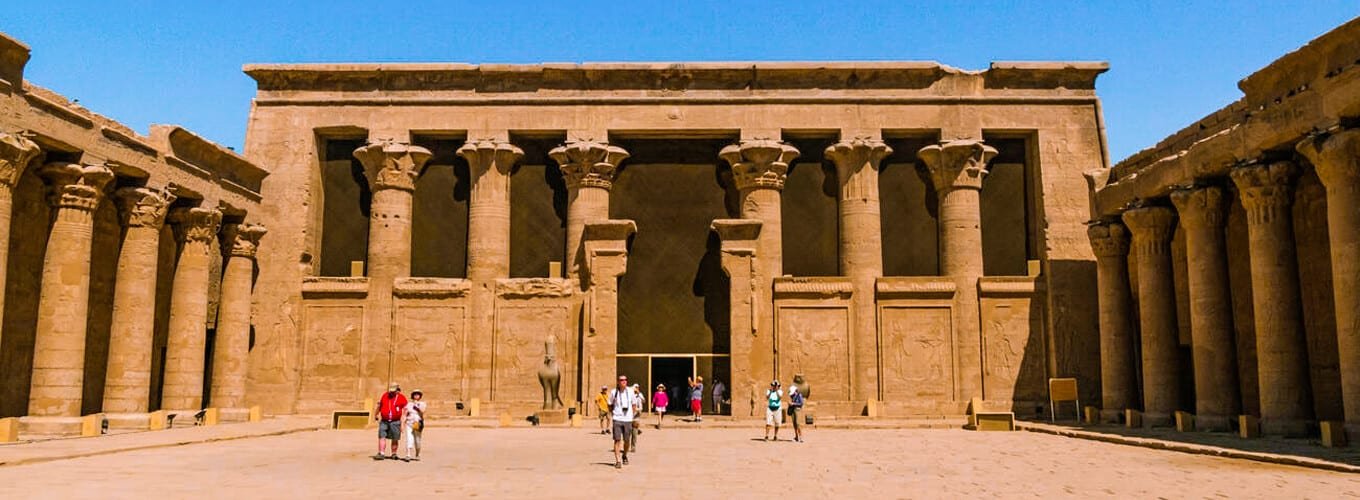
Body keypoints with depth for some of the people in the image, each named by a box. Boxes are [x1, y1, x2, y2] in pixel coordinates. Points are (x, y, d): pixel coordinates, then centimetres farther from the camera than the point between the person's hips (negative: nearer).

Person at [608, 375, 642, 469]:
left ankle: (625, 456, 35)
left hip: (628, 419, 2)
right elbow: (610, 405, 10)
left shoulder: (630, 391, 2)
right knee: (617, 440, -7)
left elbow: (634, 404, 12)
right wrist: (610, 416, 6)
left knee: (627, 440, 9)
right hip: (617, 419, -2)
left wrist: (634, 415, 7)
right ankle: (617, 461, -4)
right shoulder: (614, 392, -1)